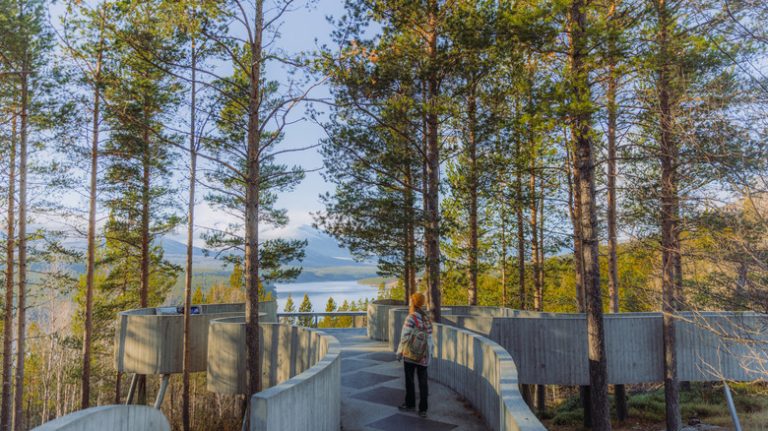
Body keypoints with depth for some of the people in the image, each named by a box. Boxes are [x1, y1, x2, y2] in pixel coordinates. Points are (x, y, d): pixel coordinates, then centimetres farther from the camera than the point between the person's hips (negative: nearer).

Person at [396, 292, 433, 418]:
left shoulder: (411, 318, -13)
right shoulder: (427, 319, 2)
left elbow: (405, 337, -14)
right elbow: (430, 338, 4)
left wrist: (399, 352, -4)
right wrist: (429, 352, 13)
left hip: (410, 354, -4)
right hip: (424, 356, 4)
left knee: (409, 380, 13)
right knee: (423, 382, 7)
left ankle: (410, 404, 25)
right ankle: (423, 409, 7)